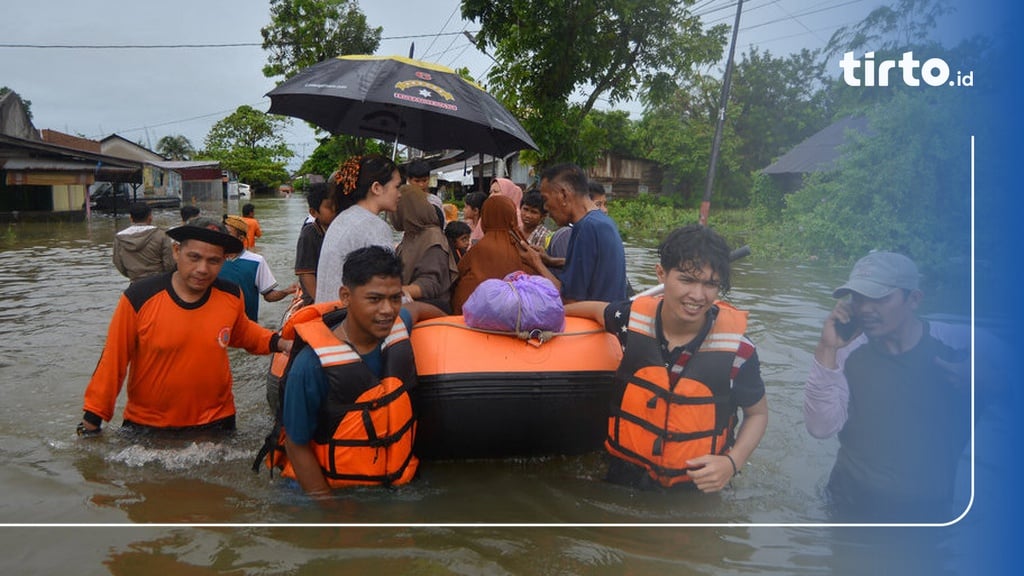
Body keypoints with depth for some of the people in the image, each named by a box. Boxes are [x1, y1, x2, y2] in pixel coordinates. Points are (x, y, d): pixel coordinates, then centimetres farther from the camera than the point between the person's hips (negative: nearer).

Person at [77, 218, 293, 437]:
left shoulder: (231, 296, -8)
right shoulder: (139, 298, -17)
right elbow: (113, 360, -9)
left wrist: (278, 343, -1)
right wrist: (92, 419, -5)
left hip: (215, 422, 2)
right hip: (146, 425, -2)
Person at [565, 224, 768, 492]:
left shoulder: (737, 349, -19)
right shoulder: (632, 318, -15)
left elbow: (757, 413, -3)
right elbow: (597, 310, 9)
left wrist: (732, 463, -18)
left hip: (698, 484, -1)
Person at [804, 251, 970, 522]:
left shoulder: (961, 344, -14)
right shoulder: (847, 352, -13)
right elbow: (821, 427, -22)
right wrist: (826, 350, -29)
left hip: (931, 507, 0)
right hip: (852, 502, 1)